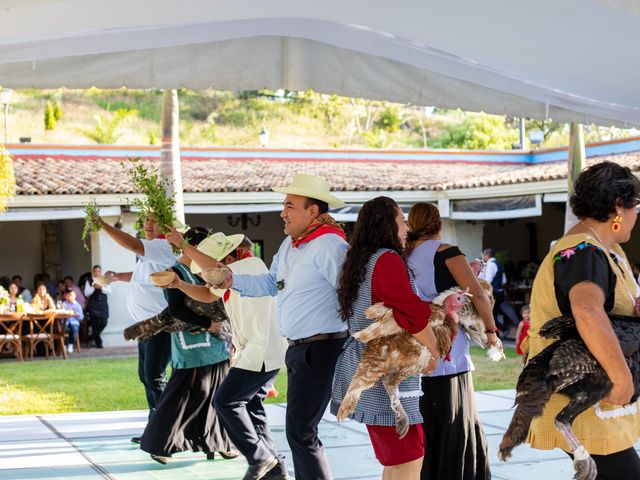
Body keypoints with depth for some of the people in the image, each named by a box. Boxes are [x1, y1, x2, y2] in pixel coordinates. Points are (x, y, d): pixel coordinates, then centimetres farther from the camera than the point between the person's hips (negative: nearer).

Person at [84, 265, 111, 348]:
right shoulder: (89, 281, 6)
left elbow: (109, 291, -3)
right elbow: (86, 293, -3)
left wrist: (101, 287, -18)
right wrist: (93, 287, -16)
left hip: (103, 304, 2)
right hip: (93, 304, -2)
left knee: (103, 323, -6)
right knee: (94, 323, -6)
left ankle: (92, 337, 15)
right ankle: (98, 342, 6)